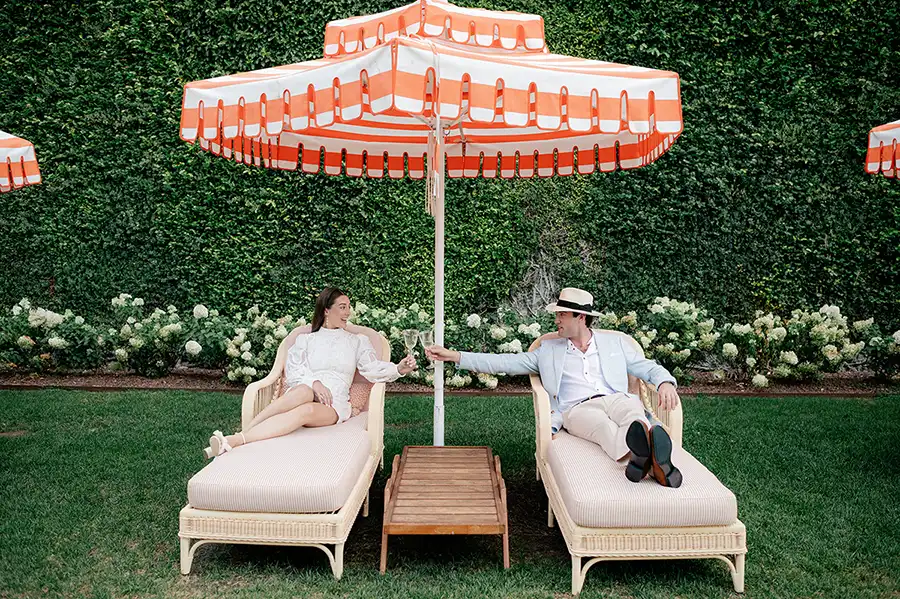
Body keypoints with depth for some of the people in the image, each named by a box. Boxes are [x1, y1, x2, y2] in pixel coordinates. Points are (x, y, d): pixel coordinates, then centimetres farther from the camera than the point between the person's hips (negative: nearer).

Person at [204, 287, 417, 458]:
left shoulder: (358, 341, 23)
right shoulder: (305, 340, 21)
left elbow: (373, 368, 8)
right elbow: (292, 371, 6)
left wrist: (398, 368, -12)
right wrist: (314, 383, -13)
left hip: (334, 404, 0)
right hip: (307, 390, 0)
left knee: (307, 410, -37)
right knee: (303, 392, -39)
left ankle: (237, 440, -50)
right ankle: (242, 433, -47)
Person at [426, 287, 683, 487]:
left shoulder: (614, 343, 24)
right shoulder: (548, 350, 23)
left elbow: (648, 368, 21)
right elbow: (505, 362, 18)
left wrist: (666, 383, -4)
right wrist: (453, 355, 10)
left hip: (617, 399, 1)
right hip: (577, 410, -1)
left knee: (628, 407, -37)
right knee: (602, 424, -38)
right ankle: (646, 452, -67)